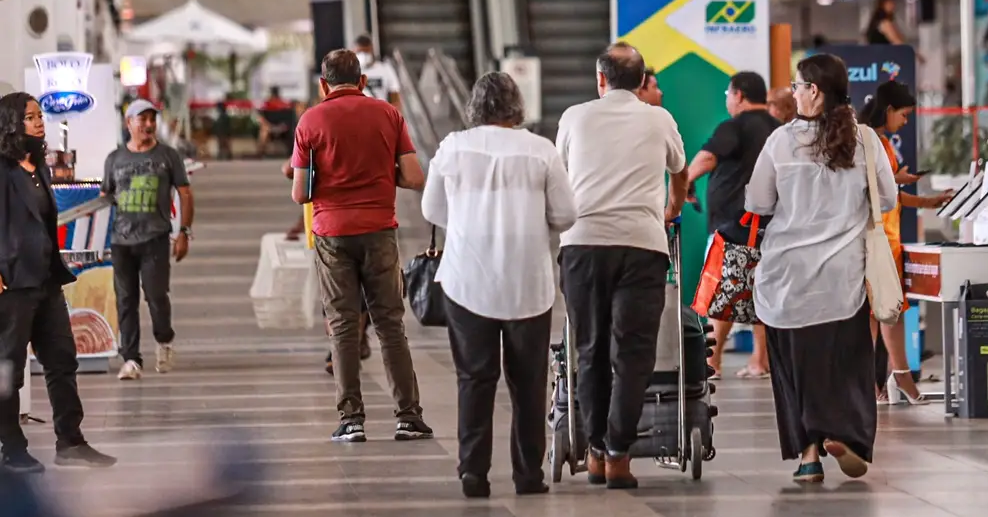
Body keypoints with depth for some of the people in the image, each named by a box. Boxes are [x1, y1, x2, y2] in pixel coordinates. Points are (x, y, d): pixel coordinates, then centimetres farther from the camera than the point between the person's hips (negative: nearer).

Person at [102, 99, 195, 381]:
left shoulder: (168, 156, 7)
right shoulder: (115, 159, 12)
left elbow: (185, 195, 8)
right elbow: (105, 197, 15)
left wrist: (184, 232, -1)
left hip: (155, 238, -2)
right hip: (121, 240, 2)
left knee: (156, 294, -9)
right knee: (126, 300, 0)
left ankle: (164, 341, 19)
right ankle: (131, 359, 2)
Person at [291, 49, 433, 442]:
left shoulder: (311, 121, 0)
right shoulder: (388, 115, 4)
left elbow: (299, 194, -1)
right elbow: (415, 178, -1)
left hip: (332, 232, -1)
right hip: (379, 229, 1)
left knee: (343, 327, 3)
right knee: (390, 323, 6)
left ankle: (351, 419, -1)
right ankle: (409, 416, 2)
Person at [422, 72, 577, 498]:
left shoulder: (453, 147, 1)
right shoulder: (539, 150, -3)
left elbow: (432, 211, 11)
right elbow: (564, 217, 0)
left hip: (467, 282, 1)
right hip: (528, 283, -1)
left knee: (474, 378, 5)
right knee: (527, 381, 8)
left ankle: (473, 469, -3)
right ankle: (528, 473, 10)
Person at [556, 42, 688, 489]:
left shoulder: (575, 117, 14)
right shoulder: (659, 121, 14)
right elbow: (680, 172, 35)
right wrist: (673, 209, 57)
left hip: (582, 239, 1)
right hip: (641, 242, -1)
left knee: (590, 351, 10)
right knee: (632, 354, 0)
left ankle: (596, 451, 13)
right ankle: (618, 455, -5)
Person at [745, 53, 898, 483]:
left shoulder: (782, 141, -6)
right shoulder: (863, 140, -3)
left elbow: (757, 204, -1)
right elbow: (888, 199, 5)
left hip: (789, 271, 0)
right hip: (842, 271, 0)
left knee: (797, 358, 8)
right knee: (846, 357, 9)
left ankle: (808, 451, 6)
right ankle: (842, 434, -8)